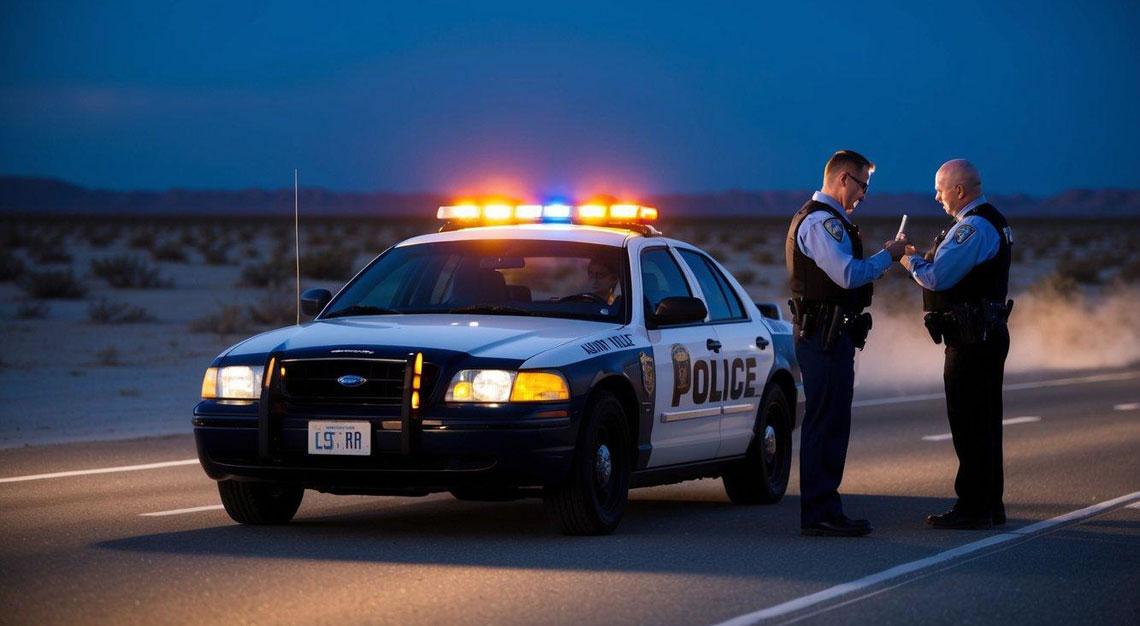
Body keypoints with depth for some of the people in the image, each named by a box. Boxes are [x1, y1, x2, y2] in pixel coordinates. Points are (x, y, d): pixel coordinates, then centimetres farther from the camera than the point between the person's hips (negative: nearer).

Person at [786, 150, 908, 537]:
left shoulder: (824, 220, 22)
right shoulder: (821, 222, -15)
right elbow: (849, 275, -23)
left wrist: (881, 261, 15)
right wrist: (887, 256, -11)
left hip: (830, 335, 11)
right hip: (825, 335, -11)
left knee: (830, 425, 13)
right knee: (824, 424, -10)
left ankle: (824, 509, 18)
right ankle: (819, 513, -9)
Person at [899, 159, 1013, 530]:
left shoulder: (973, 228, -17)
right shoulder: (992, 223, 17)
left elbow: (938, 278, -22)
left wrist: (910, 260, -4)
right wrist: (919, 260, 9)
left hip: (970, 341, -11)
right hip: (988, 333, 11)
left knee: (970, 425, -8)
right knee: (983, 424, 15)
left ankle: (972, 508, -6)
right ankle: (989, 505, 21)